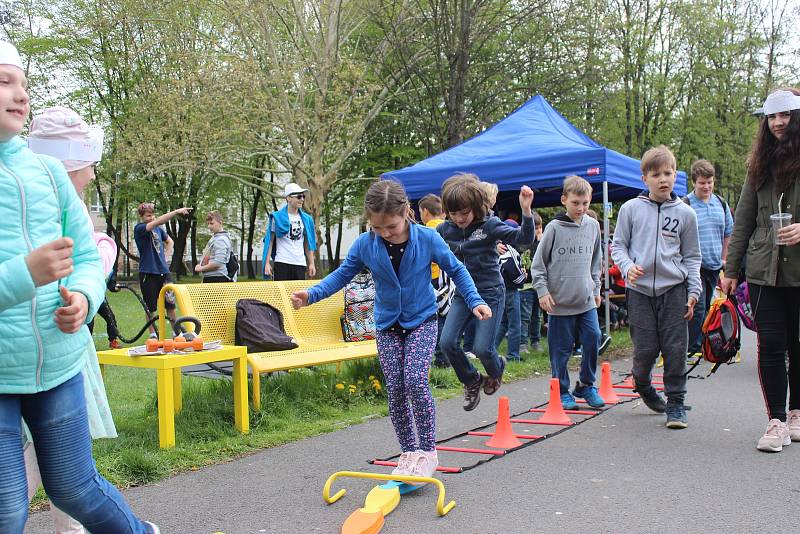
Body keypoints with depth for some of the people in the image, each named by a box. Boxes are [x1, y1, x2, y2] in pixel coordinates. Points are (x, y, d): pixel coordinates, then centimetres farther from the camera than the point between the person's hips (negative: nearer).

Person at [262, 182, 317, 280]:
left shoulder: (306, 219, 12)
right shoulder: (277, 217, 1)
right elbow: (270, 241, 1)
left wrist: (311, 263, 9)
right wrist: (267, 263, -5)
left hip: (300, 264, 4)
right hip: (282, 263, -4)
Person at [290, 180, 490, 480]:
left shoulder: (428, 239, -15)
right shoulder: (364, 244, -12)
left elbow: (456, 269, -1)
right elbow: (342, 274, 1)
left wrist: (475, 301, -8)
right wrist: (312, 294, -13)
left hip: (422, 322, -3)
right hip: (388, 326, 3)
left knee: (415, 379, -20)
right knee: (395, 391, 2)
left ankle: (428, 451, -5)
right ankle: (408, 452, 19)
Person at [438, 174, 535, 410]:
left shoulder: (489, 225, -13)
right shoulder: (445, 229, -2)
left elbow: (524, 238, -22)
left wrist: (526, 210, -37)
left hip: (490, 293, -4)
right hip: (463, 293, 4)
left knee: (481, 348, -9)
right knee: (448, 342, -8)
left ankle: (496, 371, 30)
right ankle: (472, 381, 20)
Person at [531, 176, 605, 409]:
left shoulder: (593, 226, 7)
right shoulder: (554, 228, -6)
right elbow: (538, 263, -2)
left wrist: (596, 288, 18)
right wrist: (542, 291, -8)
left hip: (586, 301, 4)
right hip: (560, 301, -3)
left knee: (593, 339, -2)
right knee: (561, 348, 3)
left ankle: (586, 385, 17)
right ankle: (562, 391, 17)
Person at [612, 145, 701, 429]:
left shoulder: (685, 213, 6)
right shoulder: (631, 208, 3)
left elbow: (691, 257, 11)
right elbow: (618, 245, 7)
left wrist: (694, 291, 3)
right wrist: (628, 267, -12)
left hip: (674, 289, 1)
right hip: (639, 289, -1)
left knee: (675, 349, -1)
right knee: (645, 348, 2)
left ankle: (676, 404, 12)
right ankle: (643, 385, 32)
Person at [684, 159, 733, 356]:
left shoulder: (721, 203, 9)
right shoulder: (685, 205, -10)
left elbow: (728, 233, 18)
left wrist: (723, 258, 12)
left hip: (714, 266, 6)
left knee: (707, 308, 12)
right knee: (698, 308, -10)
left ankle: (700, 345, 22)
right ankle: (693, 349, -3)